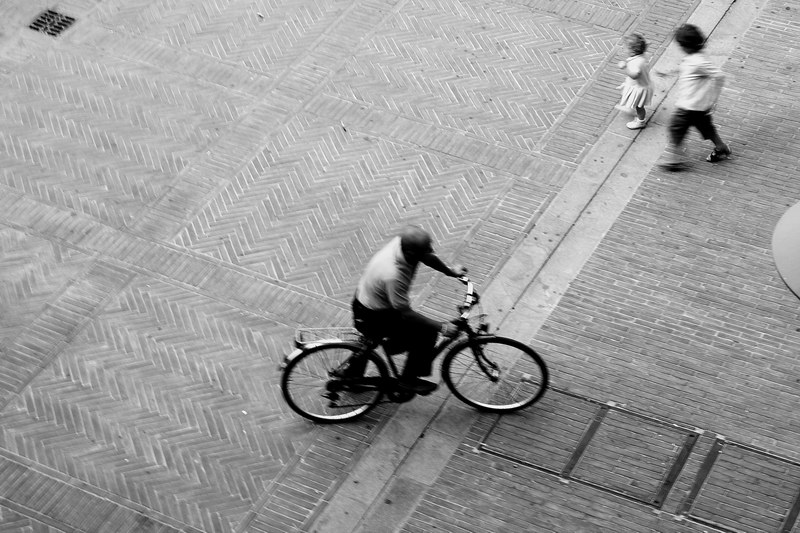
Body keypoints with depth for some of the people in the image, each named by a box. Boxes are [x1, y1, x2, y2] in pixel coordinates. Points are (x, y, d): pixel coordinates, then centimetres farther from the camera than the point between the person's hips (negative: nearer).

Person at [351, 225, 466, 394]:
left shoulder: (403, 242, -17)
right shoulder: (392, 275, -40)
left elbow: (429, 258, 7)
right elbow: (405, 314, -29)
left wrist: (450, 271, 21)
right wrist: (441, 327, -27)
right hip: (372, 318, -9)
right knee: (426, 332, -13)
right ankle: (409, 380, 7)